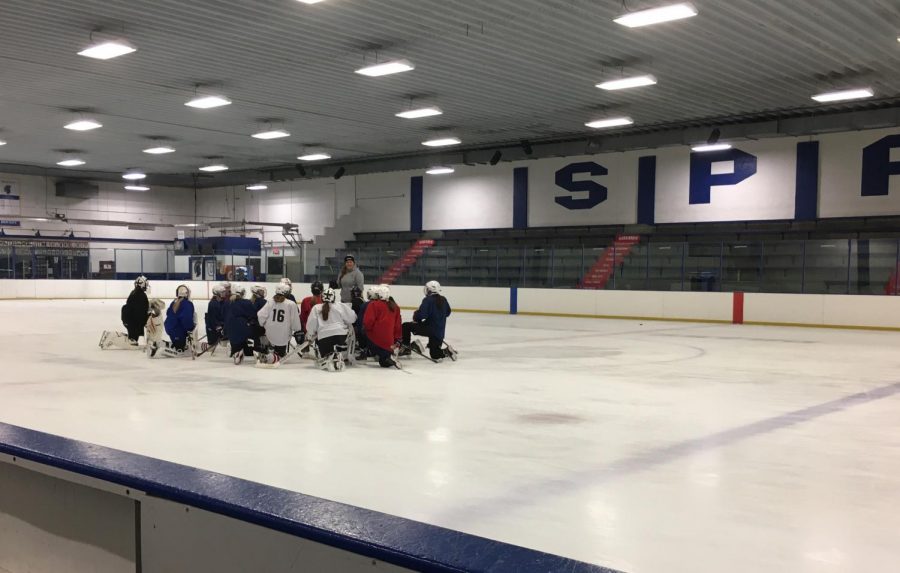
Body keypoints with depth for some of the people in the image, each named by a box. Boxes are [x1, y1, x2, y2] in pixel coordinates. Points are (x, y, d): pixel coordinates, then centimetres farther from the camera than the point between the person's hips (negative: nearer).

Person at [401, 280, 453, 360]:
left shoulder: (428, 300, -14)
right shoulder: (443, 300, 7)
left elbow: (421, 314, -23)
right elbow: (447, 312, 22)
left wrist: (416, 317, -2)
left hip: (429, 328, -7)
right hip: (440, 331, 7)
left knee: (406, 326, 6)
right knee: (435, 355, 20)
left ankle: (406, 347, 4)